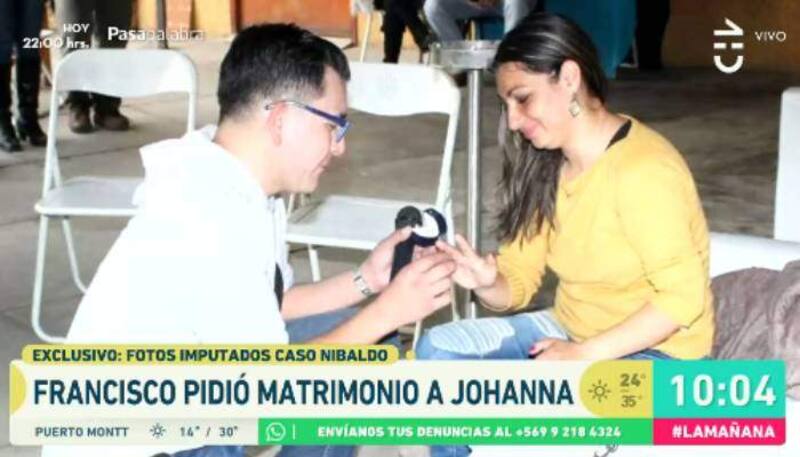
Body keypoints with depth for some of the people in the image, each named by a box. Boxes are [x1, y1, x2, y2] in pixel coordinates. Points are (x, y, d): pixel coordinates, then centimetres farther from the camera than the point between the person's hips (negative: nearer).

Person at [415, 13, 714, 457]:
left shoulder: (643, 170, -23)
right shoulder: (546, 167, 3)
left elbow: (683, 299, -23)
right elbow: (518, 283, 0)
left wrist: (584, 354, -25)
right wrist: (486, 282, -23)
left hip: (656, 350, -8)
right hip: (572, 330, 8)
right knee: (439, 350, -6)